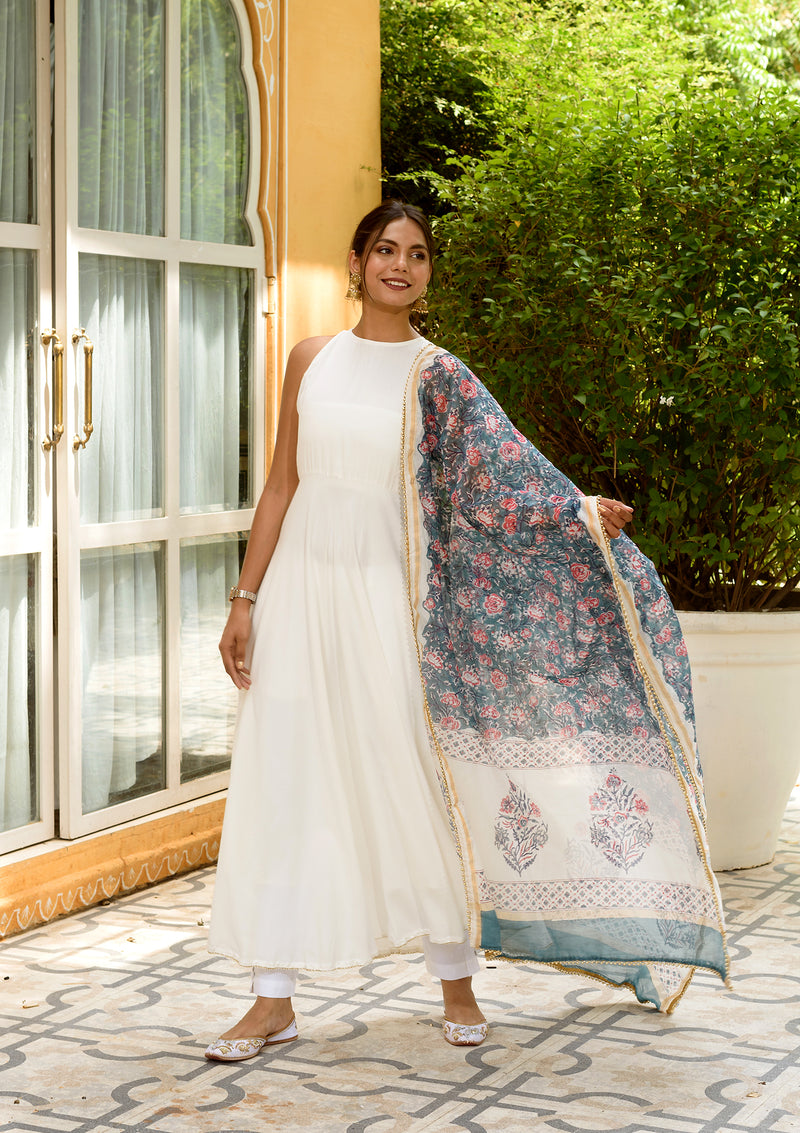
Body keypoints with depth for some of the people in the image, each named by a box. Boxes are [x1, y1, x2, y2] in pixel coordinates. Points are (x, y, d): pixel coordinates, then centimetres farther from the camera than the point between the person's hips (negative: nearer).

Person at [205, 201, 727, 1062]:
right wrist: (245, 598, 6)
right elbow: (281, 482, 9)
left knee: (414, 782, 0)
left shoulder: (435, 375, 2)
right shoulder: (312, 359, 8)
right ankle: (273, 1000, 10)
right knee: (283, 783, 2)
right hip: (302, 586, 2)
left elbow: (499, 464, -7)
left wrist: (578, 509, -25)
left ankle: (456, 981, 17)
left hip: (387, 594, -2)